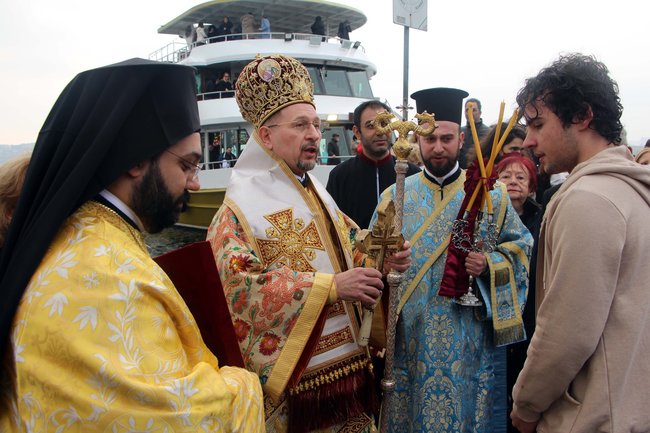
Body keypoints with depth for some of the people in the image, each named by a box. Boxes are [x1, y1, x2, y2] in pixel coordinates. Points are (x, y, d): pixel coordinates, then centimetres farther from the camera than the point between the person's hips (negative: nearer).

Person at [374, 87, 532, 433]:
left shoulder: (490, 194, 2)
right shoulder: (395, 196, 5)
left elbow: (521, 248, 5)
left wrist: (489, 265, -13)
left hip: (467, 341, -1)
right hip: (408, 336, 1)